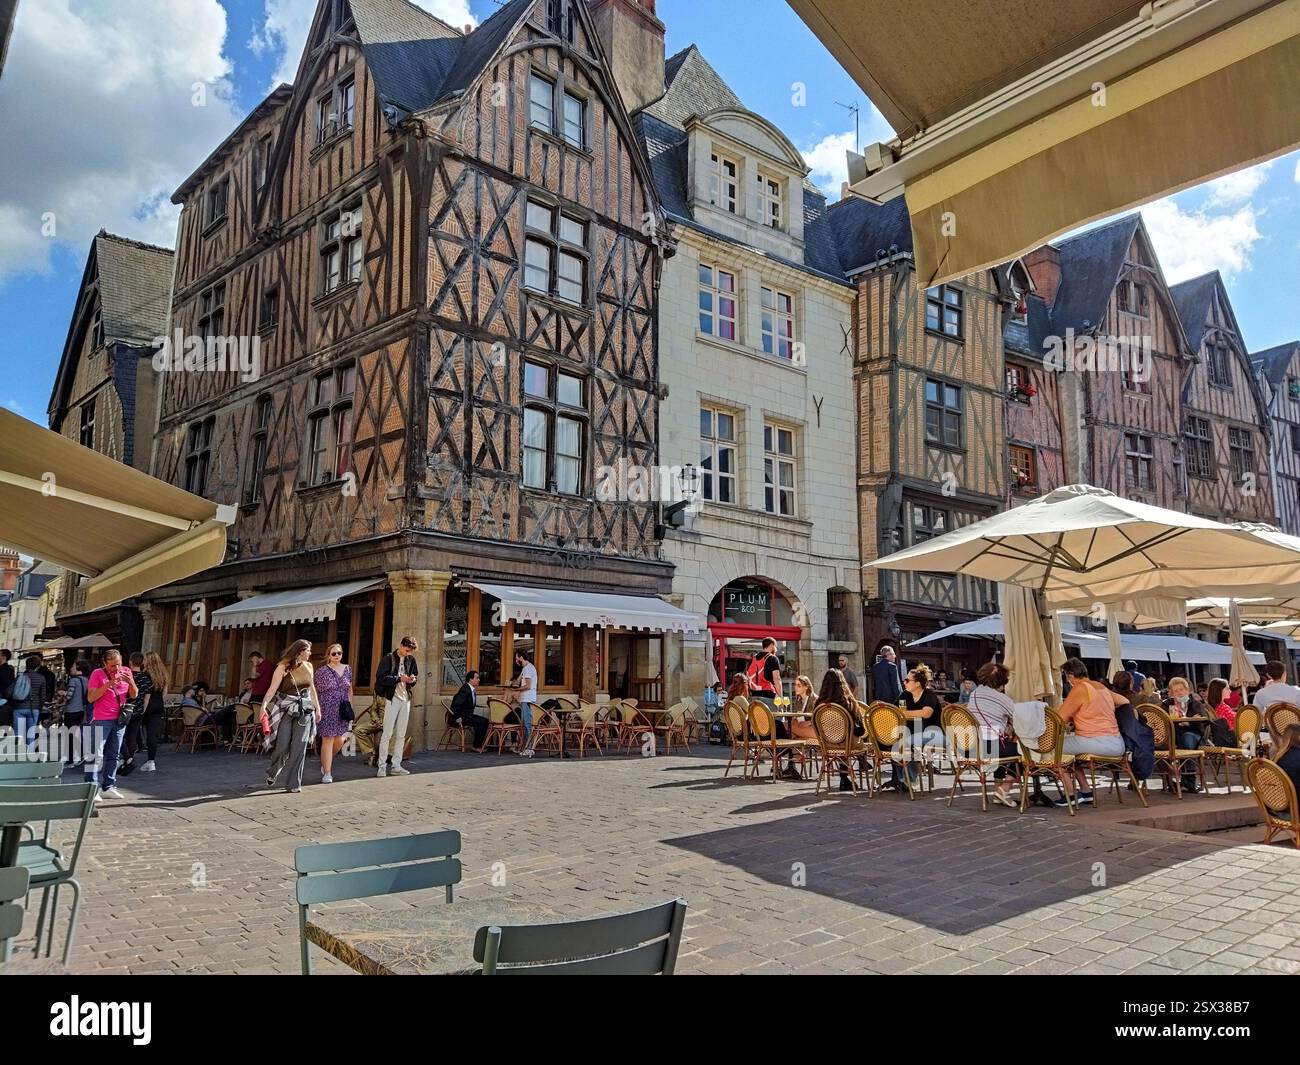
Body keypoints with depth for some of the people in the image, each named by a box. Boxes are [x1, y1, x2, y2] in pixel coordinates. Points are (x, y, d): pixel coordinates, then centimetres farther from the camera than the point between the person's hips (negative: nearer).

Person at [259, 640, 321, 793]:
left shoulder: (308, 667, 10)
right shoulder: (283, 667, -6)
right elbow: (273, 688, -15)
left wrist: (317, 708, 19)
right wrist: (264, 705, -28)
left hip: (305, 710, 4)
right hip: (285, 709, -4)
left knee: (299, 747, -2)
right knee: (283, 746, -8)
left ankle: (293, 784, 4)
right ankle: (272, 773, 22)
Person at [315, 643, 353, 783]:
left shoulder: (347, 669, 9)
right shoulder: (322, 672, -4)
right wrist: (317, 711, -6)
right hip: (328, 709, -4)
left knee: (339, 741, 3)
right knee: (328, 740, -4)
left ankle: (326, 762, 31)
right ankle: (327, 773, 3)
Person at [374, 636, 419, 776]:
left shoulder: (411, 660, 8)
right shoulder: (389, 658, -7)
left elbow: (415, 675, 19)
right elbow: (381, 678, -13)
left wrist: (412, 680, -4)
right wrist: (399, 678, -20)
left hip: (406, 699, 6)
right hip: (392, 699, -6)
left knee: (401, 735, 8)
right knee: (387, 734, -4)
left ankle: (396, 766, 15)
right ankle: (382, 767, 3)